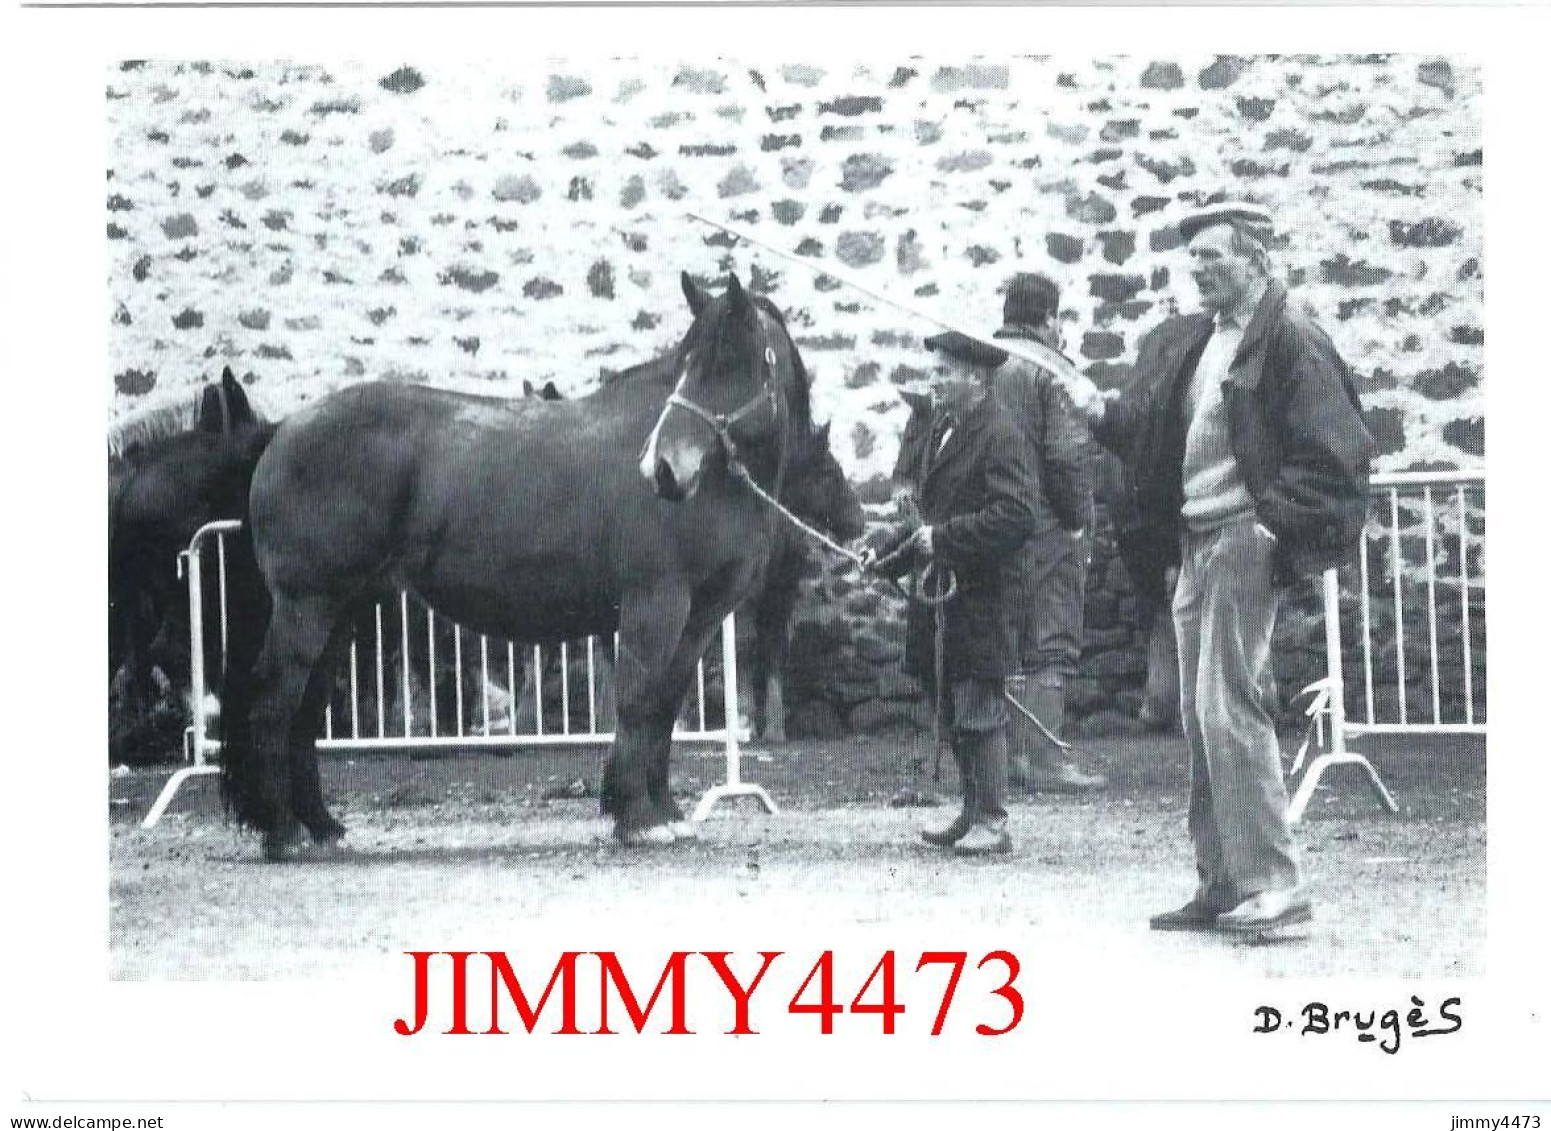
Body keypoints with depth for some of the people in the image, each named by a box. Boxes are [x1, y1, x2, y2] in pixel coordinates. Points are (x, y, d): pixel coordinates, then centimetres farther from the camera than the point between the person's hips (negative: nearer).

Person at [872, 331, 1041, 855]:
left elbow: (1017, 516, -21)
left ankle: (992, 822, 0)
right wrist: (901, 546, 7)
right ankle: (972, 813, 21)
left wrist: (942, 537, -18)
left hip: (978, 597, -8)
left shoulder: (1000, 437, -12)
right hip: (938, 592, 8)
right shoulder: (936, 429, 14)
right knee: (955, 711, 13)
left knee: (979, 712, -6)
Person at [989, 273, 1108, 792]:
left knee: (1002, 646, 12)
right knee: (1052, 645, -3)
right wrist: (1079, 517, -8)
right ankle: (1043, 758, -8)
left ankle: (1010, 752, 16)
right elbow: (1069, 453, -17)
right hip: (1048, 526, -7)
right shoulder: (1050, 370, -10)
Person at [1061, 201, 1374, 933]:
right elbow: (1153, 427, 19)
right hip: (1195, 543, 9)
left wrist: (1283, 527, -18)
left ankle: (1272, 885, -9)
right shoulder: (1186, 342, 17)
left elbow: (1332, 453, -13)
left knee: (1228, 709, -13)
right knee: (1200, 716, 10)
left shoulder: (1292, 342, -10)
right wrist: (1103, 412, 2)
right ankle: (1222, 886, 16)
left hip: (1244, 541, -9)